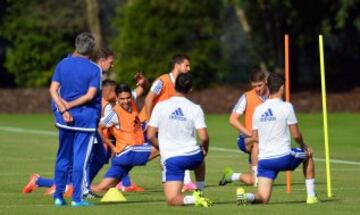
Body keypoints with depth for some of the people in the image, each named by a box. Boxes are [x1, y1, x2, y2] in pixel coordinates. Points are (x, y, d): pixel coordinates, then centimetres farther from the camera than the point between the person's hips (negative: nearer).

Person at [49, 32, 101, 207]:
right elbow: (90, 95, -14)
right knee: (81, 158, 0)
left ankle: (58, 195, 16)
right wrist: (70, 106, -9)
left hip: (65, 119, 4)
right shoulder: (94, 69, -6)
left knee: (63, 157, 14)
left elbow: (53, 89, -4)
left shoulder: (62, 64, 3)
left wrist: (63, 109, -9)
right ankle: (77, 197, -2)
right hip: (86, 117, -4)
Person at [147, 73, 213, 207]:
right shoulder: (195, 109, -4)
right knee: (200, 161, 40)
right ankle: (199, 193, 30)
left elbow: (150, 136, -3)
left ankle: (195, 199, -26)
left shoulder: (160, 107, -4)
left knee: (172, 200, -2)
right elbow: (204, 138, -9)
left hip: (171, 159, -2)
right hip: (192, 155, 2)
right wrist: (205, 149, 14)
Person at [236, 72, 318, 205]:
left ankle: (246, 197, -27)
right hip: (283, 157, -3)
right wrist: (303, 146, 16)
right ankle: (311, 196, 28)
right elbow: (296, 135, -5)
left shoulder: (258, 110, 7)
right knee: (308, 155, 29)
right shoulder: (286, 107, -7)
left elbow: (255, 138, 13)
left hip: (264, 159, 3)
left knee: (263, 199, 6)